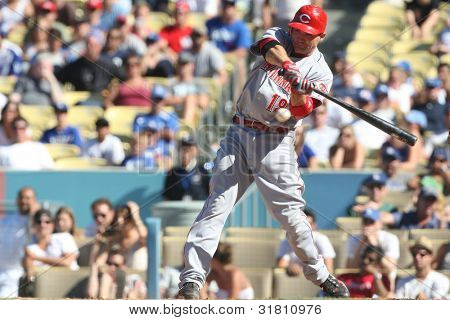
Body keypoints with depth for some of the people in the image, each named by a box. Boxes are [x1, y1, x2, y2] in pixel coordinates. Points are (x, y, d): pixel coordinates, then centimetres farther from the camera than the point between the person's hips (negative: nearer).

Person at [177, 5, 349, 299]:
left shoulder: (320, 71, 2)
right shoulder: (279, 38, 8)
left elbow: (301, 111, -13)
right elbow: (272, 49, -18)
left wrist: (299, 94, -35)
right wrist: (289, 68, -37)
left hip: (276, 143, -2)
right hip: (240, 135, 2)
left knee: (290, 212, -6)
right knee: (217, 204, -7)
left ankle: (319, 274, 12)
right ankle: (192, 278, -10)